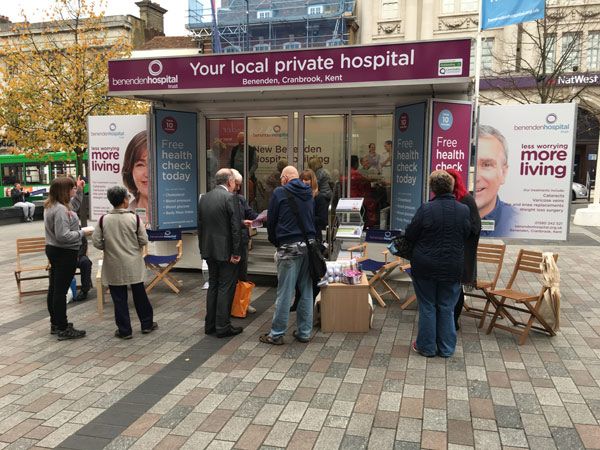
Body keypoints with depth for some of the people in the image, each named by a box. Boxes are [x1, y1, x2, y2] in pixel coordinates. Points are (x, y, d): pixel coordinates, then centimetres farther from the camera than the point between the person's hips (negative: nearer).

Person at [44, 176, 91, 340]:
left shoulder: (50, 206, 9)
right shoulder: (61, 210, -23)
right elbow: (63, 236, -27)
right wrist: (82, 233, -16)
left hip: (53, 250, 11)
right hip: (65, 253, -11)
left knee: (54, 288, 17)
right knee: (61, 291, -5)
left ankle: (55, 323, 30)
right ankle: (63, 329, 3)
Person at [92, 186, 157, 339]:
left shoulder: (103, 219, -8)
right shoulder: (134, 218, -10)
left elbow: (96, 242, -5)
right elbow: (144, 240, -8)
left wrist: (109, 247, 13)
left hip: (114, 266, 0)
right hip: (133, 265, 0)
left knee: (119, 298, 7)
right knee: (139, 295, 13)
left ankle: (124, 330, 13)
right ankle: (147, 324, 24)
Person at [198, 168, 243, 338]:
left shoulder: (204, 198, 8)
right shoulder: (230, 197, -13)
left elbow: (200, 226, 12)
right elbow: (235, 227, -17)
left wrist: (203, 249, 18)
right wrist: (236, 252, -11)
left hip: (209, 251, 7)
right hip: (226, 251, -7)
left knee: (213, 286, 15)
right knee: (226, 288, 1)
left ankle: (210, 324, 21)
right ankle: (223, 327, 6)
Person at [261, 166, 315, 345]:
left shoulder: (279, 193, -4)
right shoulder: (309, 193, 11)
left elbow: (271, 221, 1)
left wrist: (274, 242, 15)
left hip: (289, 247, -5)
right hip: (309, 245, 5)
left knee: (284, 293, 0)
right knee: (306, 291, 11)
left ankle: (276, 334, 9)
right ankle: (304, 332, 18)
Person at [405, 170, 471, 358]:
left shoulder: (426, 209, -16)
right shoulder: (464, 210, -6)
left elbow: (410, 235, -7)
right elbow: (466, 236, 8)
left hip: (425, 267, -2)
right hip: (452, 268, 3)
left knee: (427, 307, 11)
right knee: (447, 308, 14)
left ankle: (427, 347, 21)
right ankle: (446, 348, 22)